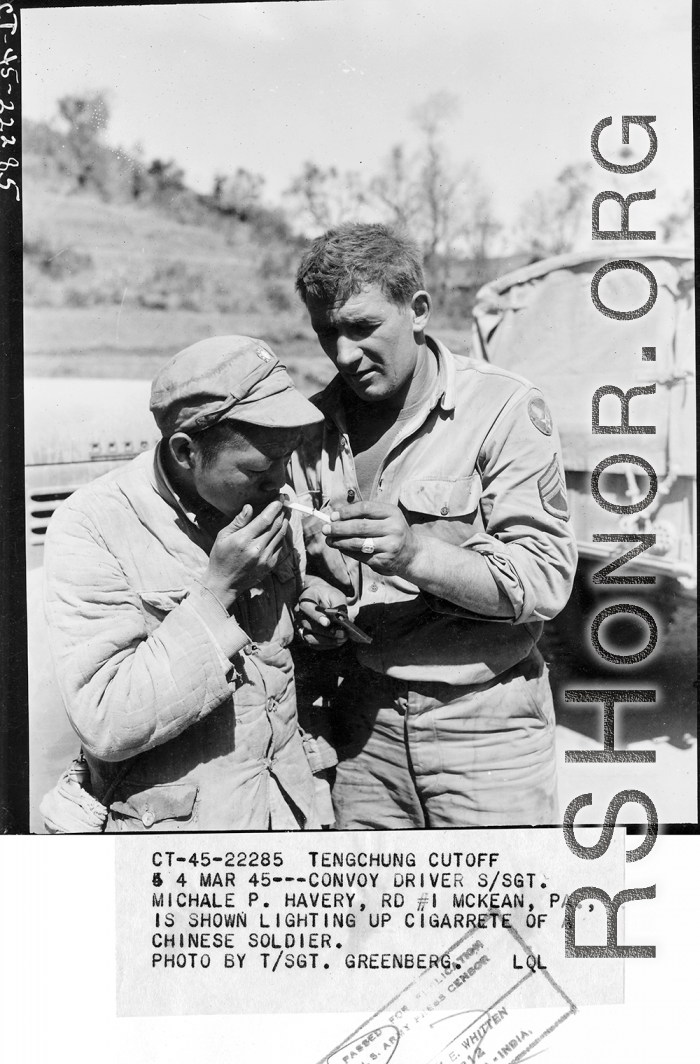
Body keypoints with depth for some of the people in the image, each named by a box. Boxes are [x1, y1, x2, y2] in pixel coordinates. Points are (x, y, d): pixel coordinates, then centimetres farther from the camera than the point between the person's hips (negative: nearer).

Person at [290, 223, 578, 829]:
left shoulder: (504, 408, -10)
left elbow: (547, 579, -15)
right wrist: (312, 611, -7)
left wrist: (416, 553, -28)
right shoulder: (314, 426, 4)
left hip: (487, 729, -3)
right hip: (364, 725, 4)